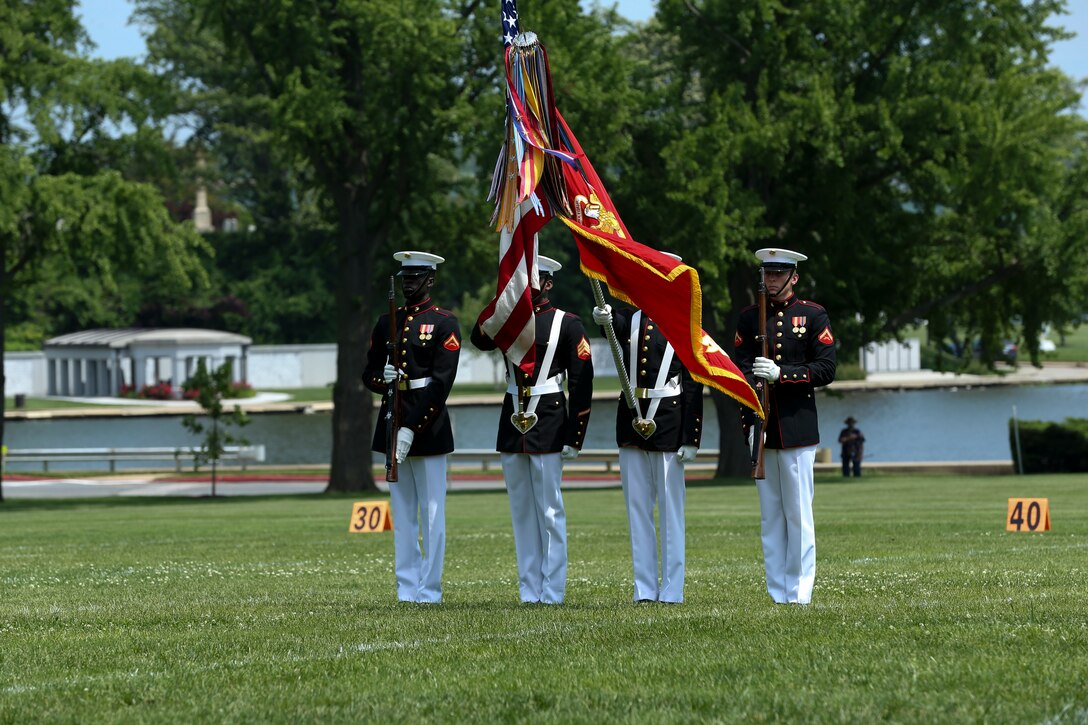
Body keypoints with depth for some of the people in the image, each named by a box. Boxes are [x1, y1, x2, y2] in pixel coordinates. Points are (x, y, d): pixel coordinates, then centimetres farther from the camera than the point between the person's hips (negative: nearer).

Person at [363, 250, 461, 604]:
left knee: (431, 511, -2)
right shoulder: (386, 322, 13)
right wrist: (382, 378, -11)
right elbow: (369, 373, 15)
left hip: (427, 425, -5)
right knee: (402, 512, 7)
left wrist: (411, 429, -17)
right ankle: (406, 589, 10)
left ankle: (429, 590, 1)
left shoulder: (444, 324, -4)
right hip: (392, 422, 5)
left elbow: (442, 383, -11)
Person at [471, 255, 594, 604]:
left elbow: (582, 383, -4)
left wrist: (575, 437, -9)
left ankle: (552, 592, -1)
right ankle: (529, 591, 10)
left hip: (548, 426, -5)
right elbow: (480, 339, -8)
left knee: (549, 511, -3)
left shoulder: (567, 324, -2)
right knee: (521, 511, 7)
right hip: (512, 424, 5)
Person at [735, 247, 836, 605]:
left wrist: (781, 374, -16)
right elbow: (740, 365, 8)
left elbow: (826, 368, -4)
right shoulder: (749, 317, 12)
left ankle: (799, 595, -1)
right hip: (761, 427, 3)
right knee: (770, 516, 5)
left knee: (798, 515, -4)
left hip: (797, 428, -3)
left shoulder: (813, 316, 2)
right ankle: (777, 593, 8)